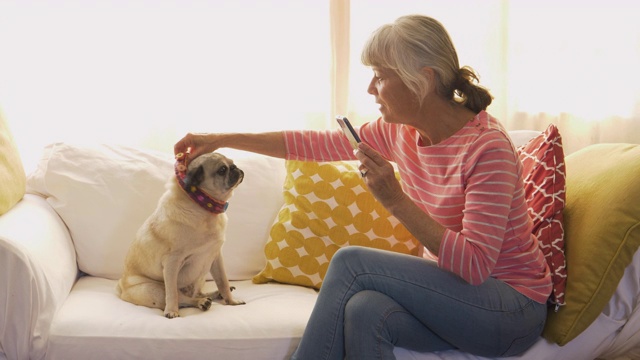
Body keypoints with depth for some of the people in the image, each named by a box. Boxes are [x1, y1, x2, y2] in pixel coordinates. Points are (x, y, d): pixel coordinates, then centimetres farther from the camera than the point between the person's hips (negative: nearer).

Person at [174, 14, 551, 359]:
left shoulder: (488, 147, -23)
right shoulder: (400, 131, -1)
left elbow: (476, 265, -27)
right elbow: (317, 143, 6)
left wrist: (396, 200, -32)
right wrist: (223, 139, 5)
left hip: (513, 310, -5)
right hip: (452, 292, 6)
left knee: (351, 261, -21)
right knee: (363, 310, -28)